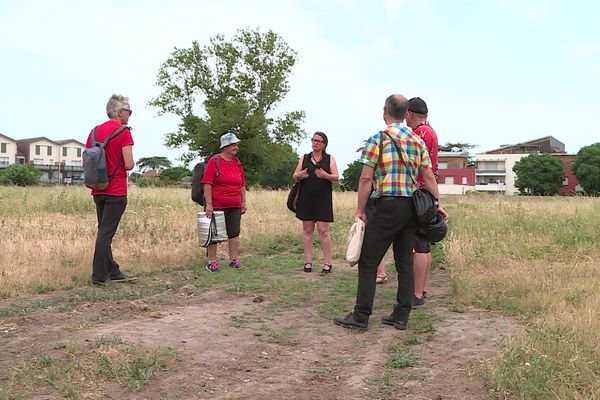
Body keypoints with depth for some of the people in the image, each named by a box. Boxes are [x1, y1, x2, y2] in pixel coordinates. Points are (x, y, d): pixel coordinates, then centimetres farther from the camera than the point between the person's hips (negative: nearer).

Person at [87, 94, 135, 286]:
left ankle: (112, 271, 23)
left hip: (98, 190, 7)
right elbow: (129, 165, -15)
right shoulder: (123, 132, -10)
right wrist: (132, 163, 5)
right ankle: (99, 275, -1)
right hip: (116, 191, -7)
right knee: (106, 233, -5)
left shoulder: (95, 131, 10)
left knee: (104, 231, 14)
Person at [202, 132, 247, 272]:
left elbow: (242, 185, 16)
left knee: (234, 233, 8)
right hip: (217, 206, -5)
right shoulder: (214, 161, -7)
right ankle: (212, 262, 12)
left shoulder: (237, 162, 11)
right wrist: (209, 204, -17)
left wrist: (243, 202, 12)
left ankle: (234, 259, 18)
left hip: (235, 207, 5)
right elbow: (207, 184, -12)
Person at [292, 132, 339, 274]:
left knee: (323, 230, -6)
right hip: (306, 198, 3)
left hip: (323, 198, -2)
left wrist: (325, 175, -21)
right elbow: (294, 176, 10)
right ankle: (308, 262, 9)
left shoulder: (329, 158, 8)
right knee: (307, 230, 4)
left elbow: (336, 176, 0)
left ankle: (327, 263, -1)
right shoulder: (304, 158, 14)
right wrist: (300, 175, -14)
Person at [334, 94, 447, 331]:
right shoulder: (418, 142, 12)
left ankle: (360, 317, 3)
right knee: (404, 262, 11)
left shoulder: (378, 139, -5)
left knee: (368, 262, 0)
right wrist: (437, 203, 15)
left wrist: (360, 210, -4)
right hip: (411, 207, 6)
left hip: (388, 205, -6)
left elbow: (366, 179, -9)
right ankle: (401, 316, 16)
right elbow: (429, 176, 9)